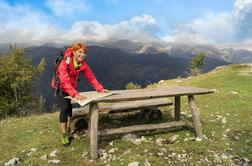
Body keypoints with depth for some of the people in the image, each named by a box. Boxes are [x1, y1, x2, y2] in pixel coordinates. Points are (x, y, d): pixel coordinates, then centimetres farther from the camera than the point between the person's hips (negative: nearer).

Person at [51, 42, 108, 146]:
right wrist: (75, 94, -54)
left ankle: (68, 128, 31)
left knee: (71, 107, 6)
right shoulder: (64, 63, -31)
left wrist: (100, 89, -25)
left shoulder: (83, 64, -14)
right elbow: (65, 82, -41)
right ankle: (64, 134, -2)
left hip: (72, 87, 5)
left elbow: (91, 77, -13)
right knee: (65, 108, -19)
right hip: (60, 88, -5)